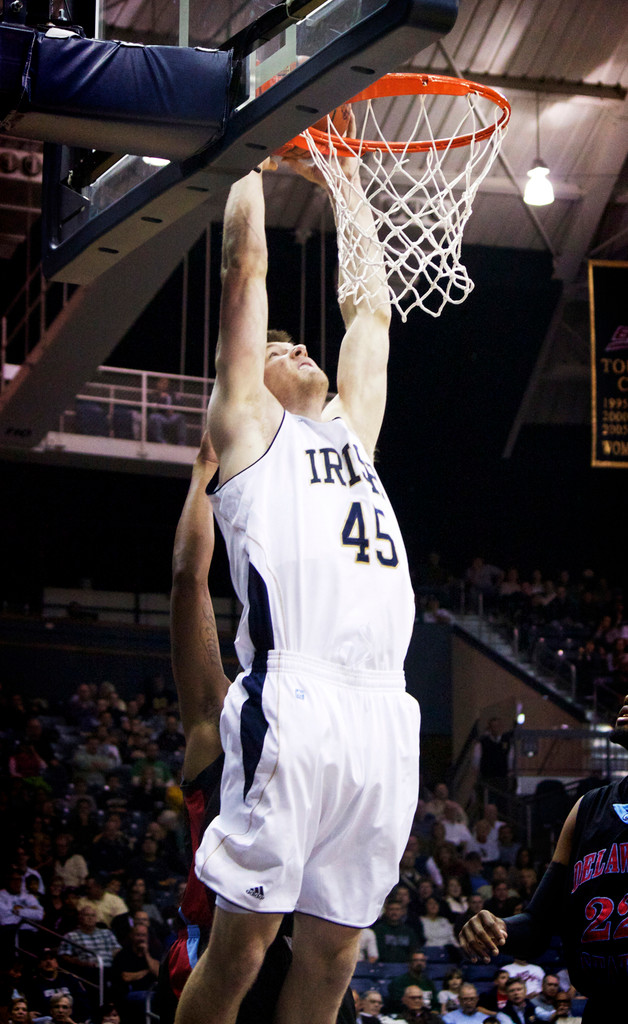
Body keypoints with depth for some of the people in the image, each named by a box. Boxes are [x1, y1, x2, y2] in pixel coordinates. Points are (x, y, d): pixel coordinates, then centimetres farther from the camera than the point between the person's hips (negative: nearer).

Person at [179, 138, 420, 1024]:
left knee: (332, 951, 6)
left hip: (385, 714, 6)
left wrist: (348, 190, 41)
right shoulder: (248, 426, 13)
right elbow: (246, 268, 11)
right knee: (242, 944, -6)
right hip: (294, 707, -6)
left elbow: (370, 309, 35)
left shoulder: (350, 429, 29)